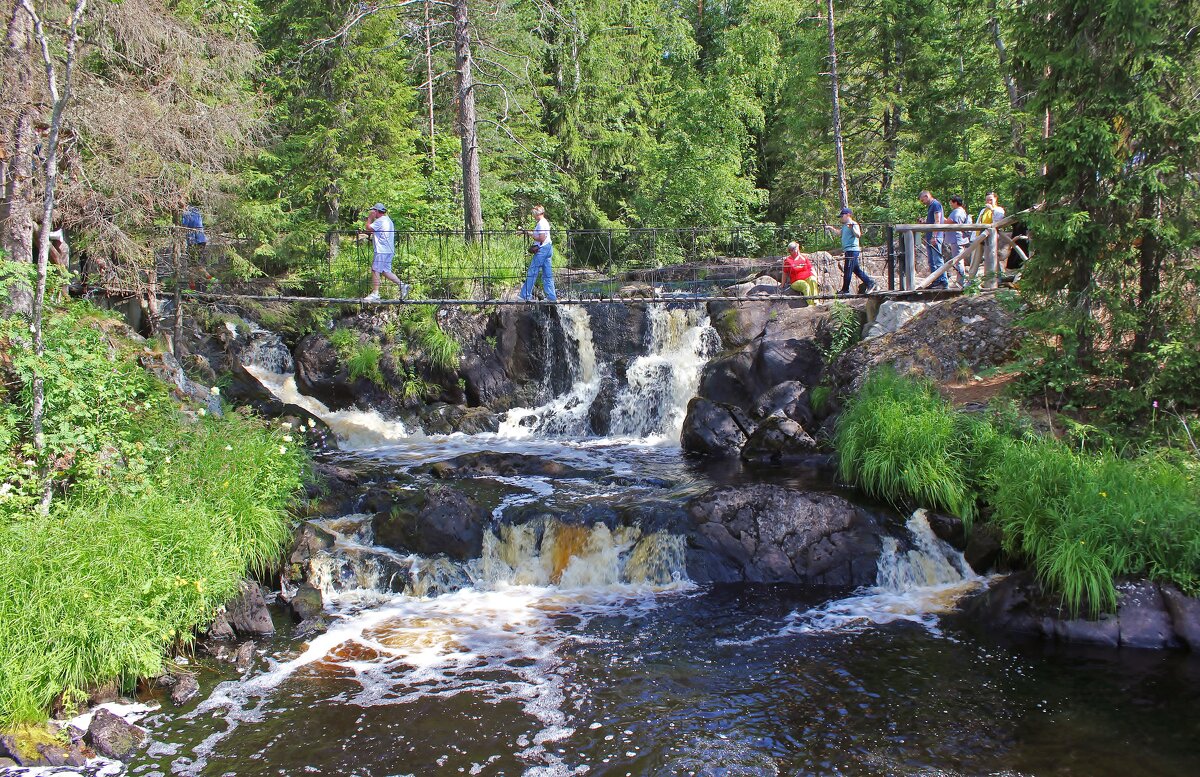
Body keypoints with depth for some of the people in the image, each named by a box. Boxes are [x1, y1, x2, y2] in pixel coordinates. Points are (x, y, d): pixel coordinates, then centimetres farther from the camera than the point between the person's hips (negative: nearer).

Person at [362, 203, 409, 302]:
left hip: (382, 251, -10)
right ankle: (402, 285, 3)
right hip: (389, 250, 10)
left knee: (375, 270, -7)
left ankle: (375, 294, -7)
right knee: (385, 271, 11)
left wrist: (370, 218, -3)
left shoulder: (380, 220, -11)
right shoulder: (388, 220, 21)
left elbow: (369, 228, -14)